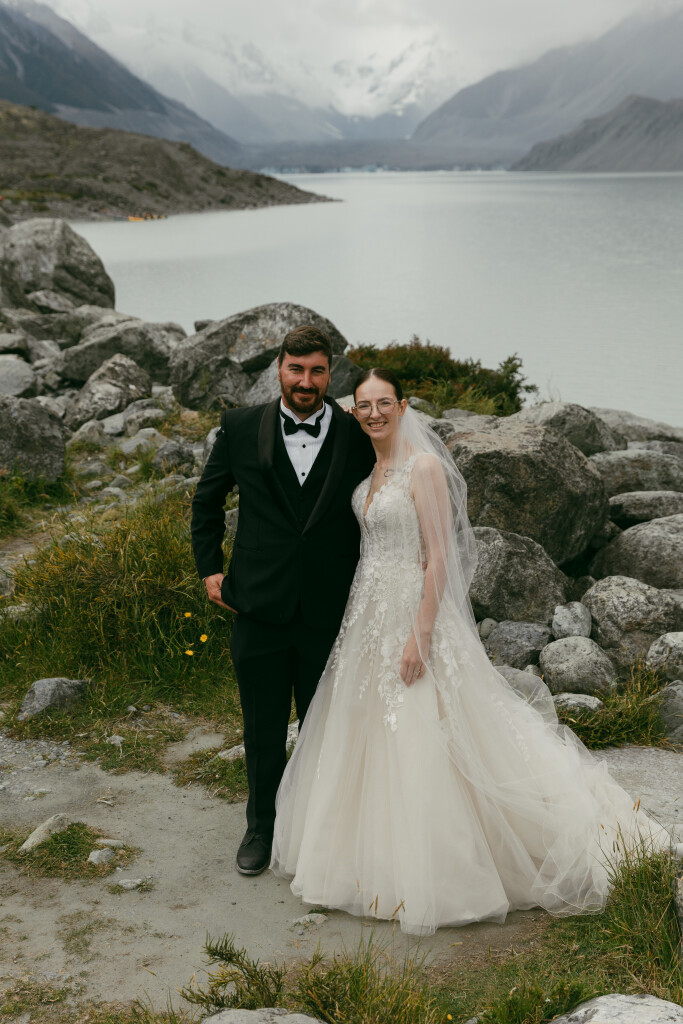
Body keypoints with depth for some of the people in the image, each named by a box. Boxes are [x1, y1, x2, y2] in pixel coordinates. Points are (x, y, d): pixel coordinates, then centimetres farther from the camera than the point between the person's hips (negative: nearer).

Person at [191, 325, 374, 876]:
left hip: (331, 611, 0)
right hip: (260, 607, 1)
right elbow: (207, 501, 12)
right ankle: (262, 825, 36)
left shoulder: (358, 436, -5)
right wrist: (209, 567, 7)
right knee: (263, 731, 14)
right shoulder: (241, 428, -2)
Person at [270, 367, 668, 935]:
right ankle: (381, 854, 31)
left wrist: (420, 635, -21)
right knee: (367, 736, 15)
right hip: (368, 614, 8)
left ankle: (427, 876, 11)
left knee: (418, 741, -3)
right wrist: (358, 619, 17)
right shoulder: (367, 468, 10)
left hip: (414, 613, -8)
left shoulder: (424, 467, -14)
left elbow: (439, 558, -17)